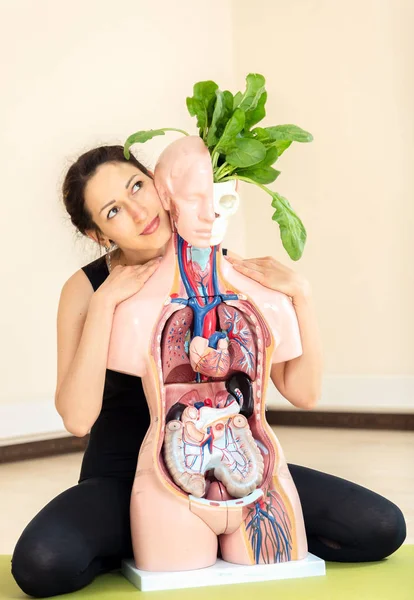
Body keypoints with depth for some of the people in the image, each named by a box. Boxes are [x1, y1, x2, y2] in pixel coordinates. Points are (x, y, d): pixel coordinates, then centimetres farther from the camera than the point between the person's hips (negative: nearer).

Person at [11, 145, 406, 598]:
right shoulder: (87, 289, -9)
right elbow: (77, 419, -22)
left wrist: (299, 293, -19)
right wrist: (104, 305, -25)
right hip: (126, 478, -2)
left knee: (382, 527, -12)